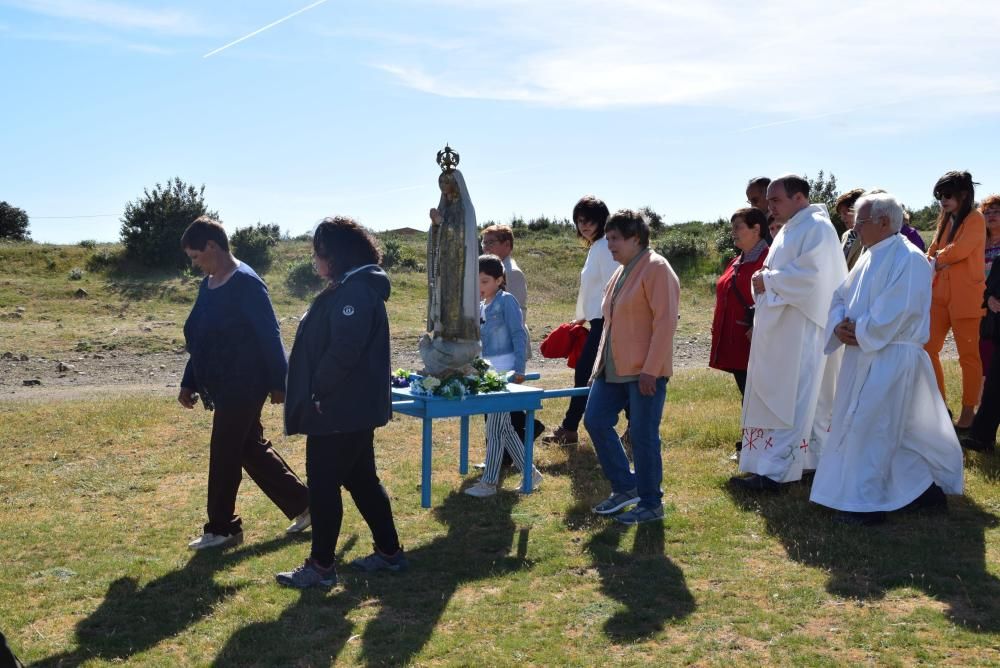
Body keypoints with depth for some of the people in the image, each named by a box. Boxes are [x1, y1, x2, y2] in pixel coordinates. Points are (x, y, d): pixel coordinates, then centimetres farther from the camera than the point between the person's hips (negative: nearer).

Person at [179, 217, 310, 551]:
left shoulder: (246, 283, -16)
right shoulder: (208, 285, 11)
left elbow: (270, 336, -17)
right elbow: (201, 339, 18)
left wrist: (278, 383, -17)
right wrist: (189, 383, 17)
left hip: (244, 387, -9)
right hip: (223, 386, 9)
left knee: (224, 456, 1)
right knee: (252, 450, 15)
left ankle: (222, 528, 16)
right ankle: (301, 503, 26)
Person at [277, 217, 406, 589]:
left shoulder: (354, 292, -19)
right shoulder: (349, 288, 14)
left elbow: (344, 350, -27)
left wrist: (317, 391, -16)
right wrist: (318, 392, 14)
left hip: (339, 411, -10)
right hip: (353, 409, 10)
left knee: (323, 485, 0)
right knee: (361, 480, 16)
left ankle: (321, 567, 11)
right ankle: (389, 552, 26)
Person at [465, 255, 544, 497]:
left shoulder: (506, 300, -9)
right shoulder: (481, 306, 12)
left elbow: (519, 336, -13)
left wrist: (519, 370, -17)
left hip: (505, 371, -8)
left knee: (495, 428, -3)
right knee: (504, 426, 13)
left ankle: (489, 482, 5)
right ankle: (530, 473, 23)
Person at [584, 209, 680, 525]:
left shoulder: (656, 268, -11)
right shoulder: (621, 272, 16)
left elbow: (666, 321, -17)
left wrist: (650, 369, -21)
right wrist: (601, 362, 16)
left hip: (644, 371, -9)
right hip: (613, 368, 9)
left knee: (643, 436, -2)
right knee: (595, 421, 7)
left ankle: (651, 504, 14)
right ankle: (625, 487, 22)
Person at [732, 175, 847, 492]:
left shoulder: (816, 228, -12)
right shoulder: (792, 228, 18)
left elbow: (809, 275, -23)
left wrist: (768, 280, -14)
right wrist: (766, 278, 1)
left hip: (800, 331, -10)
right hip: (782, 329, 10)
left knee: (790, 401, -8)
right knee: (805, 400, 13)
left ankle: (775, 471, -7)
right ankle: (817, 459, 21)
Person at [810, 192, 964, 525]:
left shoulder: (909, 260, -15)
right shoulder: (870, 257, 13)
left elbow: (896, 313, -23)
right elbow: (841, 297, 13)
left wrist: (859, 332, -15)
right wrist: (839, 325, -6)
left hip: (890, 358, -9)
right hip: (864, 355, 9)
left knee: (868, 426, -5)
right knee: (897, 429, 16)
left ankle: (867, 502, 5)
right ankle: (925, 486, 28)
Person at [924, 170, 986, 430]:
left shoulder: (975, 219, -7)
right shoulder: (944, 221, 16)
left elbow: (959, 250, -18)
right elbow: (933, 252, 16)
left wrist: (938, 259, -1)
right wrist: (934, 263, -5)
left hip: (965, 296, -8)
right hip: (940, 294, 8)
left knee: (968, 355, 1)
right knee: (928, 349, 7)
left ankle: (968, 412, 10)